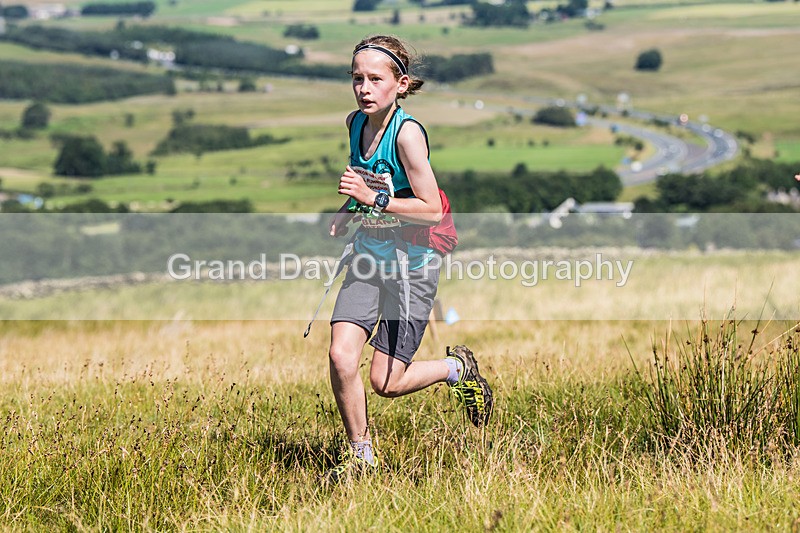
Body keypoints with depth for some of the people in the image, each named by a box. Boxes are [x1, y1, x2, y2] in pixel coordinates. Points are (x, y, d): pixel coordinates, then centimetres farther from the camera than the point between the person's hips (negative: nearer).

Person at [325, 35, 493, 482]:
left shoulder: (407, 132, -20)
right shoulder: (356, 123, 2)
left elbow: (433, 210, -20)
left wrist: (375, 198, -27)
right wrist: (350, 210, 5)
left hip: (410, 264, -6)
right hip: (367, 260, 6)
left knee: (386, 382, -3)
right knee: (341, 357, -10)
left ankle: (458, 369, 26)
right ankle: (361, 453, 10)